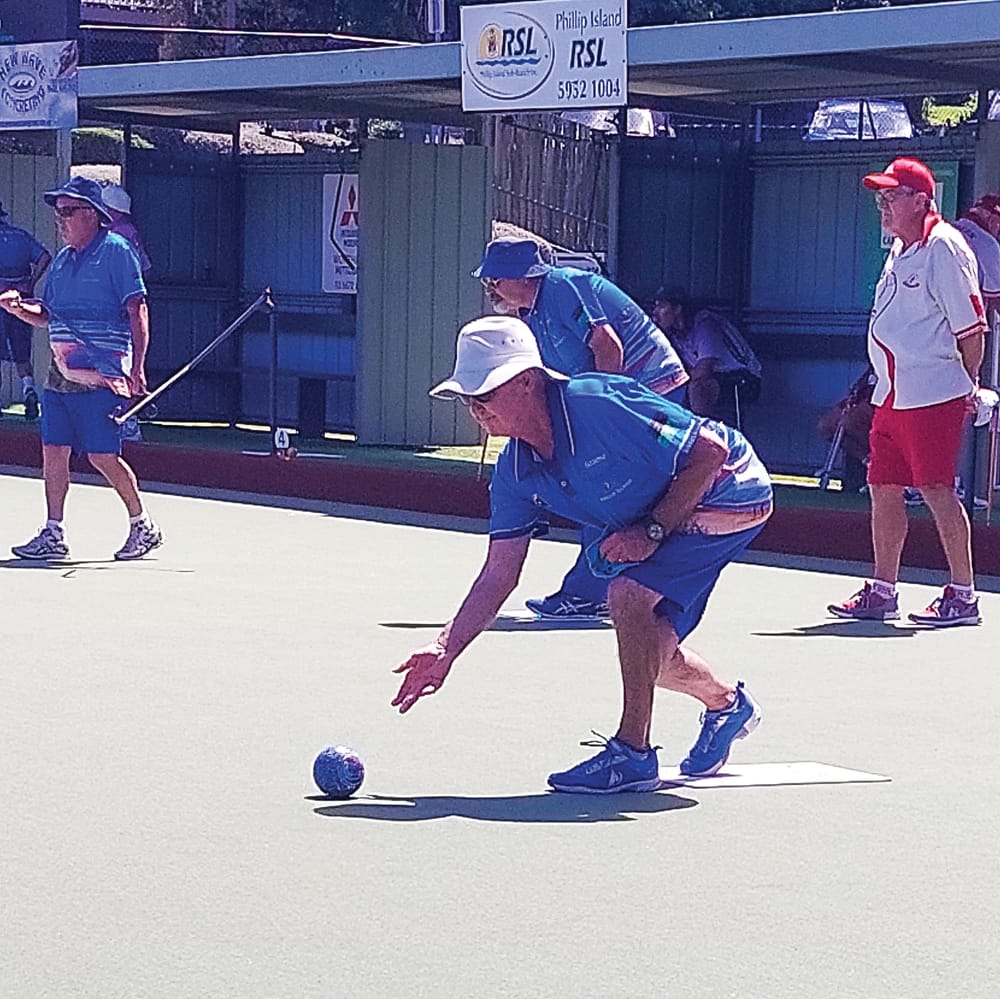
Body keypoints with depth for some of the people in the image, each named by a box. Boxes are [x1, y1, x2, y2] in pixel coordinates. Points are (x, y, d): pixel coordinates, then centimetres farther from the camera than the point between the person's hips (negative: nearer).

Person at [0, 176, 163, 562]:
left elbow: (137, 310, -11)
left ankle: (143, 526, 8)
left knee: (103, 456, -7)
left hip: (101, 378, -8)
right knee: (53, 451, 4)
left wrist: (137, 368, -18)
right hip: (61, 376, 8)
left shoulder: (115, 251, -6)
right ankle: (53, 535, 10)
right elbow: (48, 315, 22)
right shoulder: (62, 261, 16)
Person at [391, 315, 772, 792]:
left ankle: (632, 753, -13)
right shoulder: (516, 472, -7)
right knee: (647, 650, 10)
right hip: (654, 517, 9)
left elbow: (709, 451, -28)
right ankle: (727, 704, 42)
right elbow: (499, 574, -3)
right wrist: (444, 650, -11)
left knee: (630, 593, -25)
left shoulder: (600, 404, -32)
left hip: (731, 494, -9)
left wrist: (652, 531, -26)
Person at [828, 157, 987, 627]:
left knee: (937, 489, -8)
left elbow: (971, 325, -12)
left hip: (933, 395, -9)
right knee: (883, 487, 10)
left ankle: (963, 595, -1)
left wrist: (966, 387, -8)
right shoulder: (899, 250, 16)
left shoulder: (944, 248, -12)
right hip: (892, 394, 9)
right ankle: (882, 592, 18)